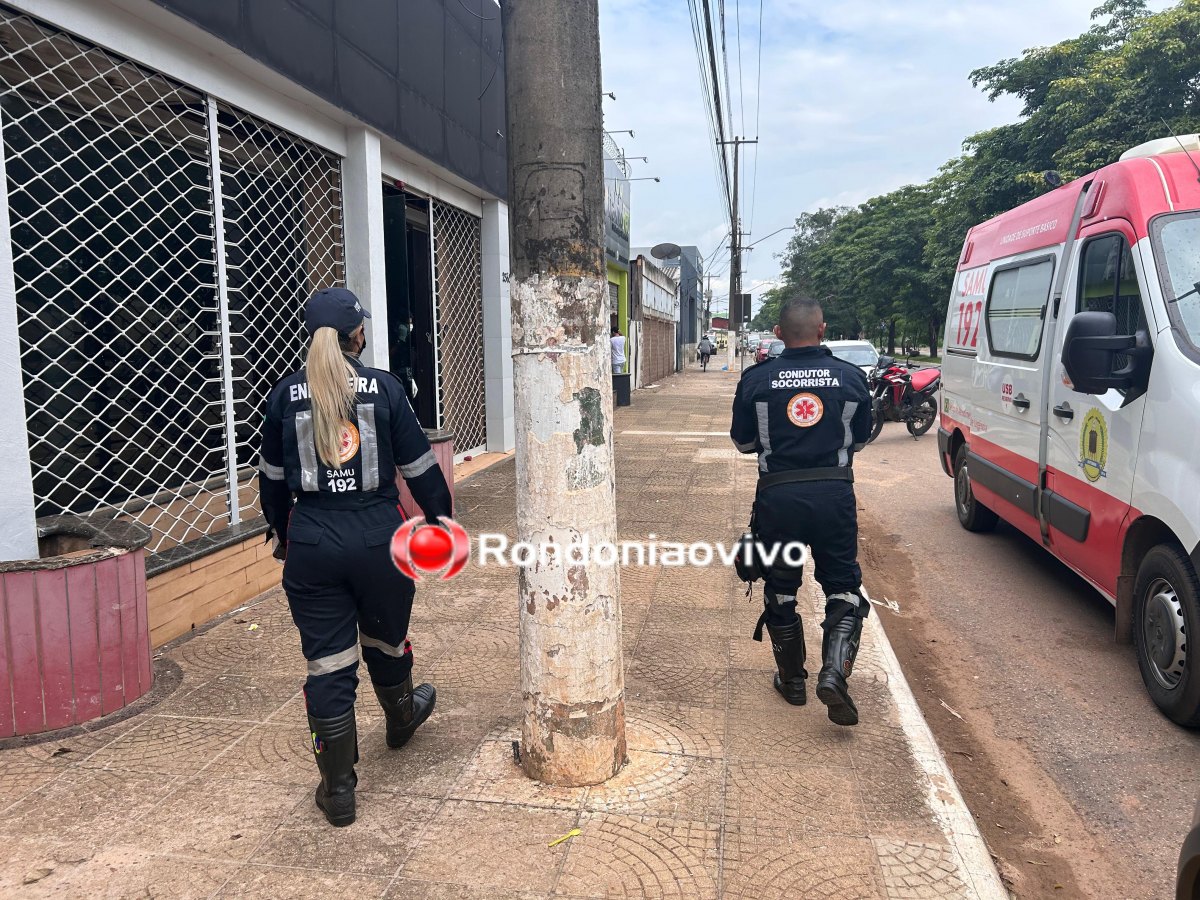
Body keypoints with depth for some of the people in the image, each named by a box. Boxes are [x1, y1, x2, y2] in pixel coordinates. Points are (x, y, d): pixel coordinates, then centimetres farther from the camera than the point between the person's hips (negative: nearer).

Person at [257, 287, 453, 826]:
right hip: (379, 536, 0)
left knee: (327, 664, 7)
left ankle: (337, 789, 16)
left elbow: (272, 475, 12)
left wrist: (279, 530, 28)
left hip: (312, 544, 1)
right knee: (386, 639, 23)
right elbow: (418, 465, -1)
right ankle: (401, 718, 51)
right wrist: (440, 517, 14)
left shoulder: (285, 394, 2)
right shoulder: (384, 388, -4)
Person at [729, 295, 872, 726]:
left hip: (778, 496, 0)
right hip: (834, 493, 0)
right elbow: (859, 439, 12)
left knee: (781, 589, 15)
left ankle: (792, 680, 27)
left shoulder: (756, 379, -3)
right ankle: (834, 672, -4)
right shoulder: (851, 377, 1)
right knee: (843, 586, 13)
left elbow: (744, 442, 7)